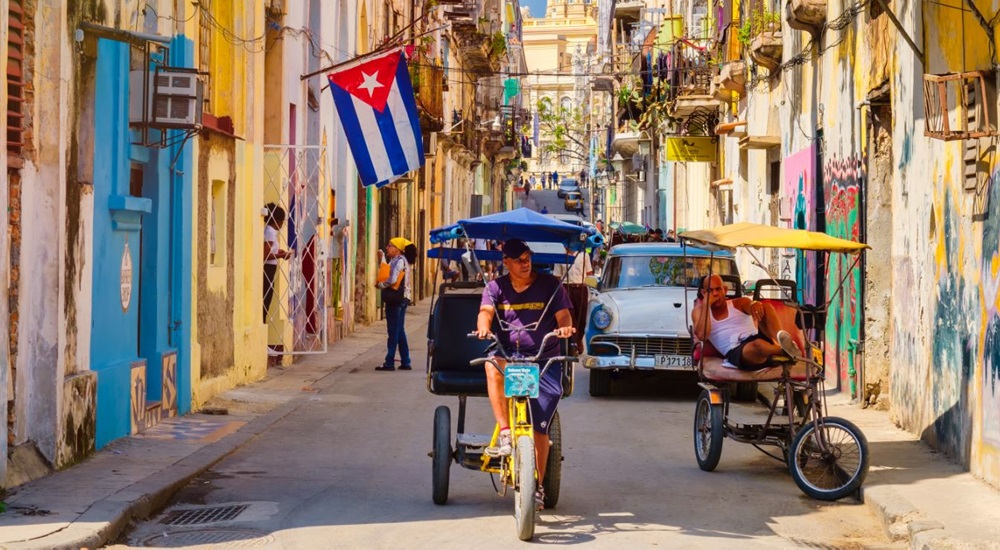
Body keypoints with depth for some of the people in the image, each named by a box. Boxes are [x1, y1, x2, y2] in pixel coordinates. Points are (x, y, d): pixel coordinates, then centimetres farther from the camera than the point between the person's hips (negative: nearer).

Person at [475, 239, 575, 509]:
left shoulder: (550, 285, 3)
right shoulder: (496, 287, 6)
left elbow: (563, 315, -4)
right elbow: (485, 312, -9)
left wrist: (565, 327, -29)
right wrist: (484, 327, -33)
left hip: (544, 362, -1)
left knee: (539, 428, -6)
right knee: (493, 366, -37)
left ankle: (537, 486, 8)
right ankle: (504, 432, -31)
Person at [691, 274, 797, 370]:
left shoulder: (739, 303, 20)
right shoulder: (699, 311, 18)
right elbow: (702, 335, -4)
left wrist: (755, 304, -32)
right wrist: (706, 305, -1)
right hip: (735, 351, -3)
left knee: (766, 307, -23)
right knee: (757, 344, -40)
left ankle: (780, 337, -52)